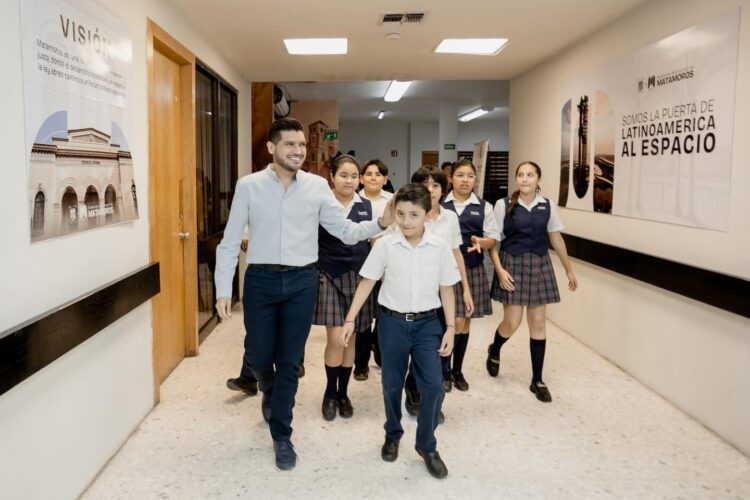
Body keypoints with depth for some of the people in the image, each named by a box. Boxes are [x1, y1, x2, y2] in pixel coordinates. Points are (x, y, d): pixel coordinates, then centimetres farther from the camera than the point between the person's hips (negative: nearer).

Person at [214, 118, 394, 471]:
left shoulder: (318, 186, 0)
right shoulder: (249, 186, -2)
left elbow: (345, 231, 1)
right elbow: (230, 241, 0)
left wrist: (380, 224, -17)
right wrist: (223, 290, -4)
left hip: (302, 282, 1)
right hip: (260, 280, 0)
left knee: (289, 362, 8)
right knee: (258, 355, 8)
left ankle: (281, 436, 26)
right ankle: (270, 391, 46)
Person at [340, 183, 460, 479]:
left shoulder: (440, 247, -5)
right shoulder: (384, 245, -7)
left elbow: (446, 289, 2)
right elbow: (367, 283, -2)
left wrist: (450, 327, 0)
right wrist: (350, 319, -5)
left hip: (427, 323, 0)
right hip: (392, 322, 0)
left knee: (434, 387, -4)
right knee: (391, 386, 12)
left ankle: (427, 446, 18)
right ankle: (392, 436, 38)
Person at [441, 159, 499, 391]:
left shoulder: (484, 207, 5)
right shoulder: (439, 205, 2)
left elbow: (493, 239, 3)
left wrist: (481, 242, -17)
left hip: (472, 269, 2)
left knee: (465, 321, 9)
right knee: (454, 321, -4)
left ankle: (457, 370, 25)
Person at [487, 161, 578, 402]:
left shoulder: (547, 206, 2)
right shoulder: (504, 205, -6)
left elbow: (557, 239, 10)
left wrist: (569, 270, 13)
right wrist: (500, 269, -15)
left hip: (539, 265, 3)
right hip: (512, 265, -3)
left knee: (538, 322, 6)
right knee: (512, 323, -2)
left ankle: (537, 380, 17)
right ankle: (494, 351, 34)